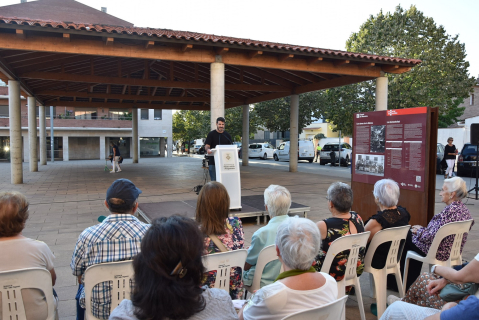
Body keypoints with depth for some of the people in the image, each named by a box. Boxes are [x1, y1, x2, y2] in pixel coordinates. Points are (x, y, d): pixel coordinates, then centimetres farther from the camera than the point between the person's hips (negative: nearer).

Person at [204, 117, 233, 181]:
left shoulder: (227, 135, 14)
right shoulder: (211, 134, 5)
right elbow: (206, 145, -3)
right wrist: (208, 149, -26)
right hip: (213, 161, -3)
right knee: (214, 180, -4)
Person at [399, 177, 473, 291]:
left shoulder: (449, 211, -28)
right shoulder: (464, 209, 2)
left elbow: (433, 237, -27)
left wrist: (419, 231, -8)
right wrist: (423, 229, 9)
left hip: (439, 253, -9)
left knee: (407, 238, 10)